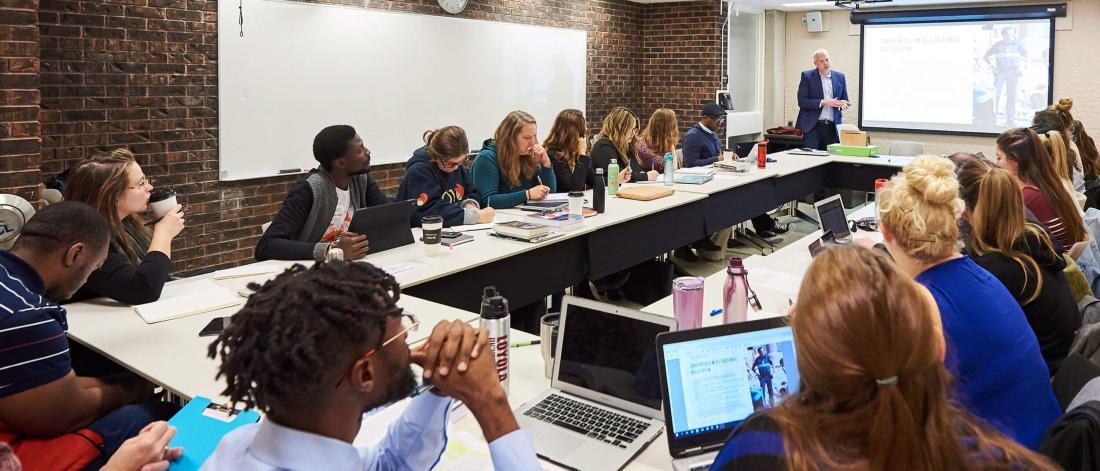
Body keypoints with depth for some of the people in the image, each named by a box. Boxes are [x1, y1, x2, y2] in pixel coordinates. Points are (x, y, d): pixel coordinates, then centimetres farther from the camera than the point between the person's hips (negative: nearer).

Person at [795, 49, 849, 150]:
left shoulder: (840, 77, 11)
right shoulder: (807, 76, 0)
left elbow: (845, 99, 17)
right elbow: (801, 102, -7)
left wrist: (842, 103, -8)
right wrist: (823, 102, -16)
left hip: (833, 127, 3)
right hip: (812, 126, -3)